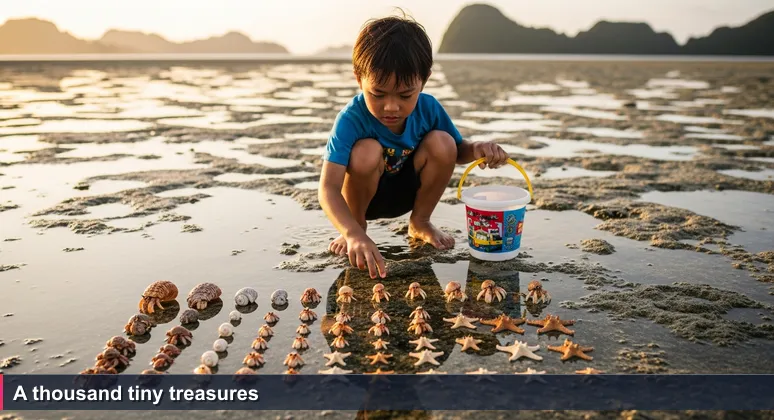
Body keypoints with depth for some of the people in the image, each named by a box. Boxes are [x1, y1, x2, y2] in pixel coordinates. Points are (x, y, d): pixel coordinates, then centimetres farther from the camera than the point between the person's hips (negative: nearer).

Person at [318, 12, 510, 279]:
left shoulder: (428, 108, -18)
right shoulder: (351, 119, -31)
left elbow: (456, 152, 1)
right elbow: (328, 190, -39)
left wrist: (476, 149, -25)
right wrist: (354, 234, -57)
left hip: (407, 192, 4)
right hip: (363, 194, -3)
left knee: (441, 143, -23)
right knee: (367, 152, -35)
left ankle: (420, 223, 1)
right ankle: (358, 225, -6)